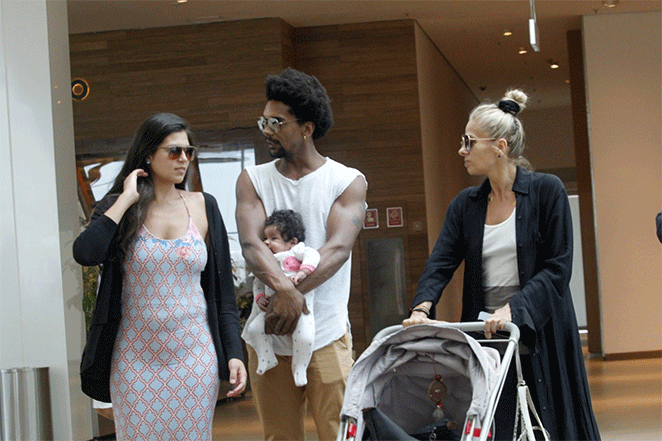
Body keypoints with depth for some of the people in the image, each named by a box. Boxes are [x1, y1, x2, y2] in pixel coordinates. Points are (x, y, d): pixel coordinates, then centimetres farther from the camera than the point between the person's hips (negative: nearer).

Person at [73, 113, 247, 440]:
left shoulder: (203, 207, 5)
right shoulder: (116, 208, 1)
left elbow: (222, 288, 7)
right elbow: (84, 254, -21)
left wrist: (234, 353, 0)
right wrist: (126, 200, -14)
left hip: (195, 355, 2)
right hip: (135, 359, -1)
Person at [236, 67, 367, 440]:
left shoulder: (349, 182, 4)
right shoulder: (253, 180, 10)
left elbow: (338, 249, -11)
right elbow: (251, 244, -7)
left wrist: (289, 296, -23)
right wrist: (284, 289, -27)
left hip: (327, 336, -2)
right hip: (269, 337, 2)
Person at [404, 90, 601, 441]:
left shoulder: (547, 191, -4)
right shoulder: (465, 204, 10)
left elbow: (557, 268, -9)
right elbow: (440, 263, 0)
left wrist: (513, 309, -21)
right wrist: (422, 308, -19)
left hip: (539, 333, -3)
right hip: (484, 335, 4)